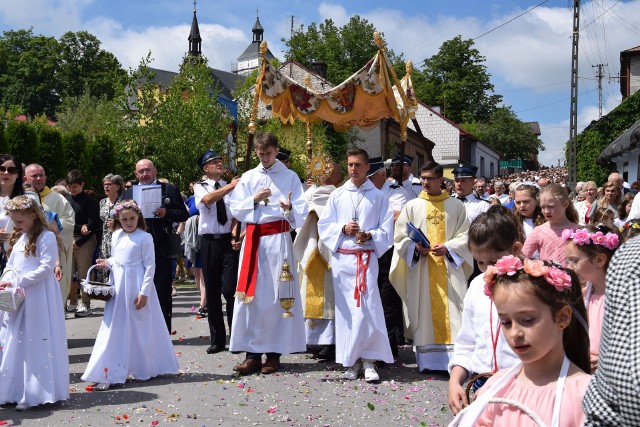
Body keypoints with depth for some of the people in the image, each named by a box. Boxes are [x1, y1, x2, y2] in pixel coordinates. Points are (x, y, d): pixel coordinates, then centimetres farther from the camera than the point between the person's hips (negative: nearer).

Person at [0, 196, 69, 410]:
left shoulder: (46, 237, -10)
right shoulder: (18, 238, 15)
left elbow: (46, 268, -18)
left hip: (38, 298, -8)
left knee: (36, 342, -4)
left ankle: (34, 392, 3)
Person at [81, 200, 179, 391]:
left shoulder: (145, 238, -9)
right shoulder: (116, 236, 9)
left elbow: (150, 266, -10)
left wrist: (144, 292, -14)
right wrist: (107, 263, 0)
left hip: (136, 286, -5)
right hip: (118, 286, 6)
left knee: (140, 328, 5)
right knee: (115, 328, 7)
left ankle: (143, 368, 19)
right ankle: (109, 373, 13)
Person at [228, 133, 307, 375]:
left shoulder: (290, 177, 6)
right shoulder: (248, 178, 14)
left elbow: (301, 212, -1)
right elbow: (235, 209, 8)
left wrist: (290, 208, -22)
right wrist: (254, 200, -7)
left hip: (278, 239, -3)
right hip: (252, 239, 3)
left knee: (276, 294, -3)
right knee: (250, 293, -2)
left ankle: (274, 353, 4)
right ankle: (253, 353, 2)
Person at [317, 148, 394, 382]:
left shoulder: (378, 196, 5)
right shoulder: (337, 195, 10)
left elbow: (387, 231, 2)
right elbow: (324, 225, 7)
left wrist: (369, 236, -15)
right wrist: (342, 229, -10)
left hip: (366, 258, -2)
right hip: (341, 258, 2)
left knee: (367, 308, -9)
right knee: (345, 309, 4)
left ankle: (368, 360, 0)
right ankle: (352, 361, 12)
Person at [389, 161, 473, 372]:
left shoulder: (456, 206, 8)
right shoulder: (412, 206, 9)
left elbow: (465, 236, 5)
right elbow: (400, 237, 5)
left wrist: (447, 247, -11)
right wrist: (416, 247, -12)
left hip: (449, 268, 0)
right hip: (421, 270, 1)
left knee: (452, 314, -5)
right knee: (424, 313, 0)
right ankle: (428, 360, 6)